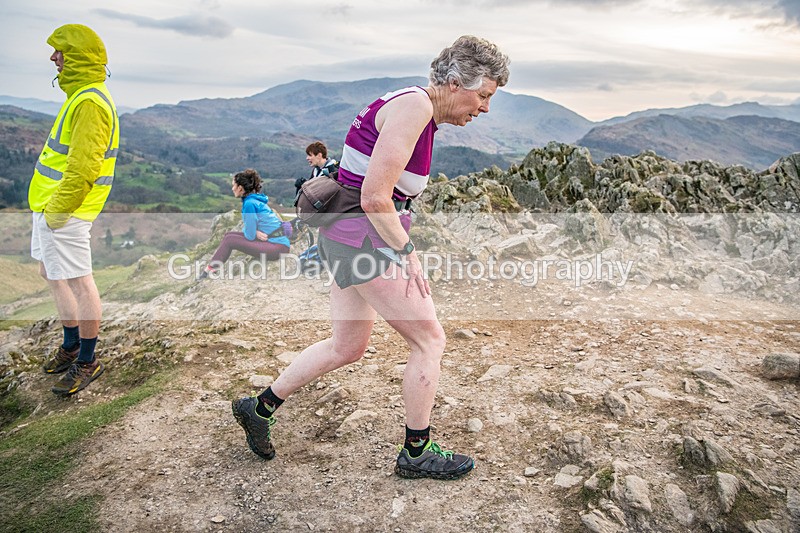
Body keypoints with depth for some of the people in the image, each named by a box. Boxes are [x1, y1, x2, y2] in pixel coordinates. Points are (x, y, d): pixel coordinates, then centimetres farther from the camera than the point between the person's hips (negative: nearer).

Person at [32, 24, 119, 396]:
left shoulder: (90, 102, -19)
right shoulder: (82, 94, 16)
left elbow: (84, 166, -25)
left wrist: (58, 208, -19)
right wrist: (50, 206, 21)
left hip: (65, 211, -11)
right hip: (50, 204, 11)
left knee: (77, 282, -2)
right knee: (50, 272, 20)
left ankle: (87, 362, 12)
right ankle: (71, 346, 35)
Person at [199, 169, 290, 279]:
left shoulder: (249, 203, -16)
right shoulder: (253, 199, 12)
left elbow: (250, 235, -15)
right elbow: (250, 228, 19)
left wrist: (254, 233, 6)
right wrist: (255, 232, -2)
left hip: (278, 247, -9)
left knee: (229, 240, -8)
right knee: (229, 234, 9)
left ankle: (207, 272, 4)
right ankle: (212, 265, 11)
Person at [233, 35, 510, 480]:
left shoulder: (421, 112, 15)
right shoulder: (414, 106, -16)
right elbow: (375, 198, -22)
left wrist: (404, 253, 17)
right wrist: (408, 255, -13)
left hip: (347, 236, 10)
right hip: (361, 236, -10)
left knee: (348, 346, 19)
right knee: (429, 340, 1)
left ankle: (260, 408, 33)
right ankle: (417, 454, 18)